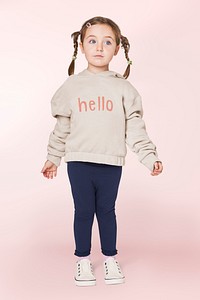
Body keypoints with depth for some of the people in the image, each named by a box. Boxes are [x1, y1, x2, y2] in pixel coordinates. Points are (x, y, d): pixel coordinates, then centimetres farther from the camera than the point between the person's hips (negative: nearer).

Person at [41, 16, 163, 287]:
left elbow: (135, 128, -1)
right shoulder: (72, 86, 3)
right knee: (83, 212, 8)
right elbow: (62, 127, 9)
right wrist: (53, 159, 12)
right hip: (78, 162, 0)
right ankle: (83, 260, 25)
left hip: (111, 163, 0)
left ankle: (110, 258, 30)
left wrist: (150, 157, -8)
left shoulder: (123, 88, 1)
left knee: (107, 211, 12)